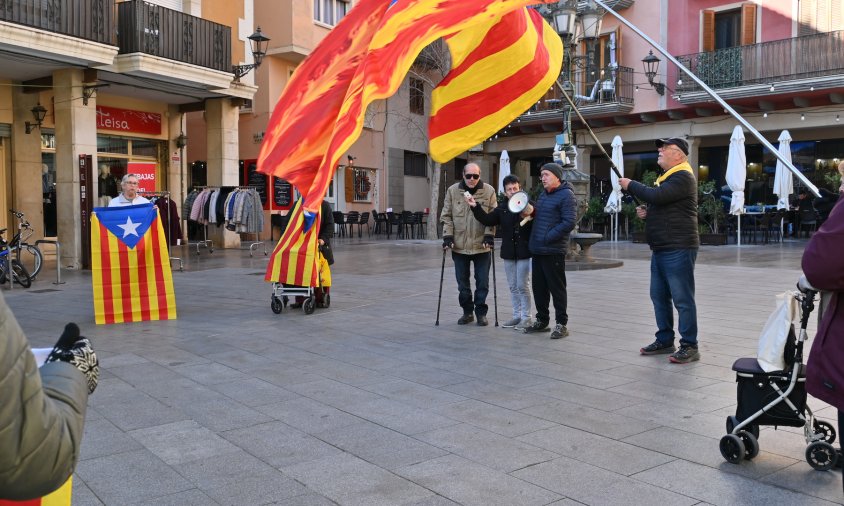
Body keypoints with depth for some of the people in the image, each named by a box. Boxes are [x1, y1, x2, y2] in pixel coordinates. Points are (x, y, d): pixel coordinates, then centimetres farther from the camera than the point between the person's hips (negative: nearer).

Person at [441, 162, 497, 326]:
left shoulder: (489, 191, -2)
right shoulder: (452, 190, 0)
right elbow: (446, 216, 3)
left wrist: (489, 235, -10)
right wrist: (448, 236, -5)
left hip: (481, 245, -1)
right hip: (459, 245, 1)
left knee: (482, 282, 6)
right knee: (462, 282, 11)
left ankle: (481, 312, 20)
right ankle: (467, 311, 25)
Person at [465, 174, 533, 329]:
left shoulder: (528, 205, -8)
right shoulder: (502, 208, 6)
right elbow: (488, 220, -3)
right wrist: (475, 207, -13)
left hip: (524, 252, -5)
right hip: (508, 253, 5)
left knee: (523, 286, 0)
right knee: (513, 287, 13)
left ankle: (526, 317, 11)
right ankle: (517, 315, 24)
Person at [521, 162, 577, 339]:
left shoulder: (566, 195, -10)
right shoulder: (544, 194, 17)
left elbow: (569, 222, -17)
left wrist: (548, 237, -17)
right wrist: (531, 211, 6)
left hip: (553, 251, -8)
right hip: (537, 249, 8)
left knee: (557, 287, -1)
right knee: (539, 287, 13)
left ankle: (561, 324, 8)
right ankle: (542, 320, 25)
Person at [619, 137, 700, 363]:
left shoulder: (683, 177, -11)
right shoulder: (666, 177, 21)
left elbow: (656, 196, -23)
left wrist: (630, 185, -8)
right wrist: (646, 213, 9)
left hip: (678, 250, -10)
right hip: (660, 249, 10)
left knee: (682, 299, -6)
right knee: (659, 296, 13)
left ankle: (689, 346, 1)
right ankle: (665, 340, 23)